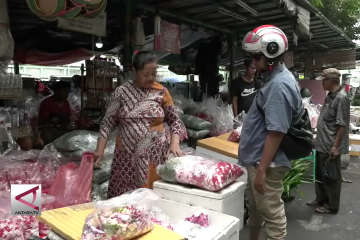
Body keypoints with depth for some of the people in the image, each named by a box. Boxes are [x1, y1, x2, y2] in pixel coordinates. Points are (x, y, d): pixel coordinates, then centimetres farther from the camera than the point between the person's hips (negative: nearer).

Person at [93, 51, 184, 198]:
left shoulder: (161, 91, 2)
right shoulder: (121, 92, -1)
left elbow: (174, 120, 7)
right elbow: (108, 122, 1)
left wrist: (175, 144, -8)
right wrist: (100, 150, -9)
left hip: (156, 155, 1)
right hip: (127, 155, 0)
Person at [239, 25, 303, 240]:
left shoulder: (279, 85, -22)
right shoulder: (275, 79, 9)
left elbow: (276, 132, -25)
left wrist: (262, 169, -22)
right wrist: (245, 132, 25)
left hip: (266, 163, -10)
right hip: (258, 158, 10)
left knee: (272, 214, 5)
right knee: (255, 208, 25)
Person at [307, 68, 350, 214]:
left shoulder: (341, 98, -18)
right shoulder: (330, 95, 11)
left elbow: (342, 125, -21)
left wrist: (336, 146, -21)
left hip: (331, 147, -9)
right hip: (322, 144, 9)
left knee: (331, 177, 5)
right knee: (320, 175, 19)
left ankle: (332, 206, 20)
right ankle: (321, 199, 34)